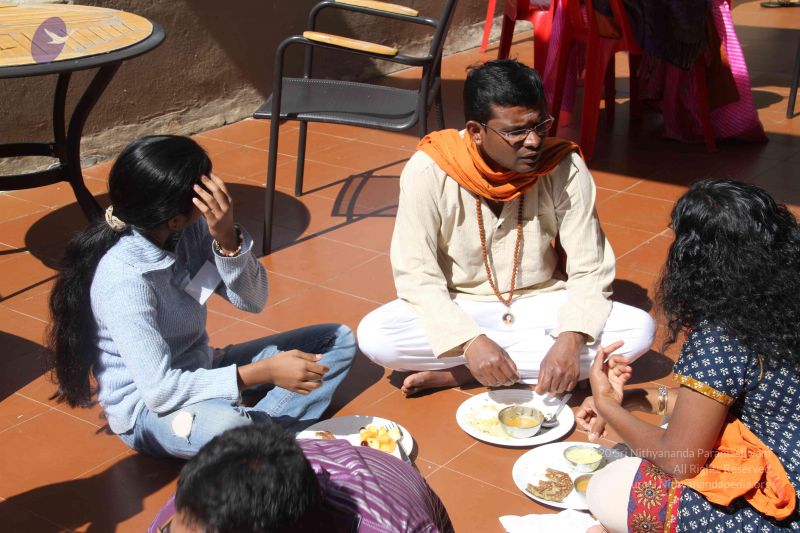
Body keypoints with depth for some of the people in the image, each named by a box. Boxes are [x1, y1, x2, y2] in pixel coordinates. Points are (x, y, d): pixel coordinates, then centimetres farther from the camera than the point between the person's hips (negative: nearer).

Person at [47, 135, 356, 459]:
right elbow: (158, 390, -29)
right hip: (148, 408, -8)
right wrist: (264, 372, -30)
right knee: (224, 427, -42)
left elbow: (252, 300, -7)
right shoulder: (125, 278, -28)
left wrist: (227, 237, -25)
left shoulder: (192, 228, -11)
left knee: (339, 341, 5)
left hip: (199, 370, 8)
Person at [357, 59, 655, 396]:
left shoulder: (565, 168, -15)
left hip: (539, 306, 2)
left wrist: (570, 341, -32)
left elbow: (589, 270, -13)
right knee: (373, 336, -29)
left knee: (638, 329, -23)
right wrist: (471, 341, -32)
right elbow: (416, 274, -18)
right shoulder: (429, 171, -18)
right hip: (459, 309, -2)